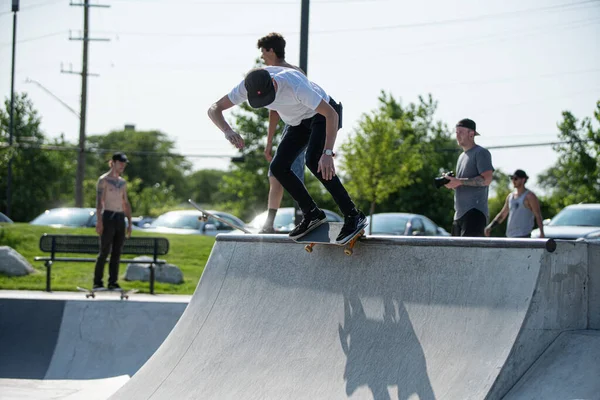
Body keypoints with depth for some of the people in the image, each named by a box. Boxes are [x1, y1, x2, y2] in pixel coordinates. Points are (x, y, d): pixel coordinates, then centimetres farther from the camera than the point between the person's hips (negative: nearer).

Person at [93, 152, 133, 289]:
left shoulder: (123, 182, 18)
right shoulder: (103, 180, -2)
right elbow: (99, 201, -10)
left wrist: (129, 223, 15)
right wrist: (99, 221, -20)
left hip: (120, 218, 6)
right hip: (108, 217, -6)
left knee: (117, 252, 3)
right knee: (104, 251, -9)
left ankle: (113, 282, 6)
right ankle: (97, 282, -5)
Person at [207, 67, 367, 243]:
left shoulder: (295, 85, -41)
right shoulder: (249, 86, -24)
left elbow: (332, 114, -39)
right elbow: (214, 109, -19)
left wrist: (327, 153, -49)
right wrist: (228, 131, -42)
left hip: (322, 114, -7)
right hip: (299, 122, 7)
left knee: (313, 160, -28)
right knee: (278, 167, -5)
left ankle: (353, 217, -23)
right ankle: (312, 214, 9)